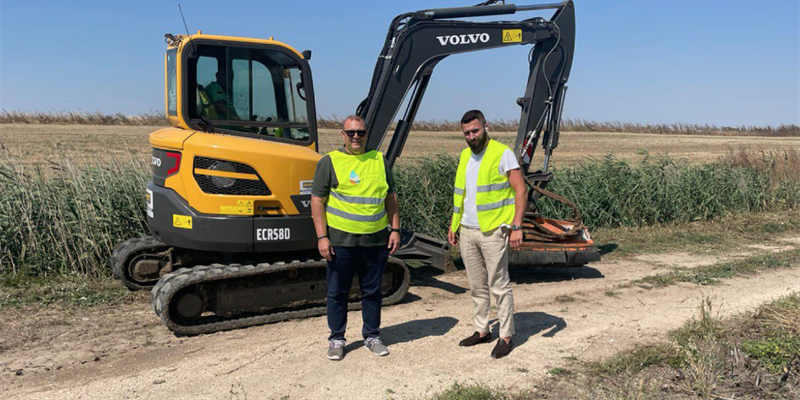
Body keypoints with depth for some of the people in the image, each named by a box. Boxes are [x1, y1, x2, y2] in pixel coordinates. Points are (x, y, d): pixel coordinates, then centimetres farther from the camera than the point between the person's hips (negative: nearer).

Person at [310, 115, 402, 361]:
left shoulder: (379, 160, 11)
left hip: (376, 240, 3)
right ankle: (336, 339, 21)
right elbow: (317, 201, -3)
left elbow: (390, 197, 15)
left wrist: (395, 229, 7)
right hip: (341, 241, -3)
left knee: (372, 291, 12)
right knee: (338, 292, 6)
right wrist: (322, 237, -10)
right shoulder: (329, 162, -1)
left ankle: (372, 336, 26)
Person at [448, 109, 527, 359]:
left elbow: (521, 191, -11)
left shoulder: (502, 154, -8)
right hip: (467, 232, 7)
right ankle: (482, 331, 25)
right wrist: (453, 225, 19)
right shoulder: (465, 156, 13)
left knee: (499, 286, -1)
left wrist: (516, 226, -18)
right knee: (476, 286, 13)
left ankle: (506, 337, 10)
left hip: (492, 231, -7)